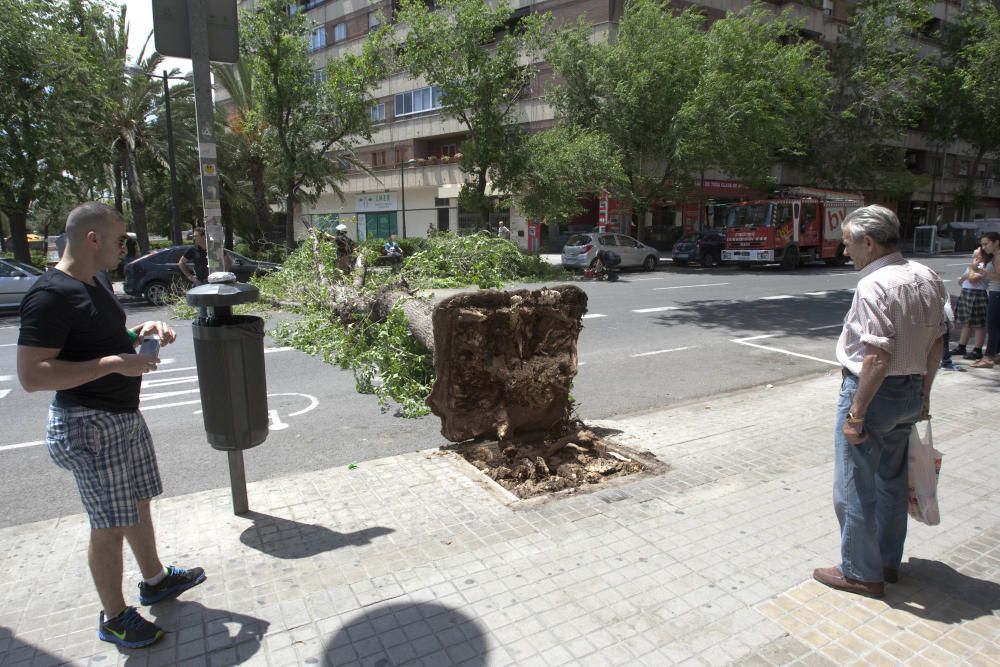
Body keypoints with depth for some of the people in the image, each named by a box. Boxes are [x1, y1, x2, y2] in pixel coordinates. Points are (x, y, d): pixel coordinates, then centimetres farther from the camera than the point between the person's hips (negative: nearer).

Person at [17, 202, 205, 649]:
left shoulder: (95, 282, 8)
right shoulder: (51, 295, -21)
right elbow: (31, 375, -25)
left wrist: (139, 333, 3)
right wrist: (114, 364, -27)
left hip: (125, 416, 9)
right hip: (91, 426, -9)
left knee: (138, 504, 21)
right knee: (110, 525, 4)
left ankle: (155, 580, 40)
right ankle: (114, 618, 23)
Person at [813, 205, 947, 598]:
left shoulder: (875, 285, -22)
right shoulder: (927, 278, 5)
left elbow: (878, 358, -26)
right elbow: (936, 344, 12)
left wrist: (856, 414, -22)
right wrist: (924, 393, 21)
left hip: (874, 391, -9)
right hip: (911, 393, 9)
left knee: (855, 488, 5)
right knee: (892, 480, 22)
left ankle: (861, 573, 19)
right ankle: (888, 562, 36)